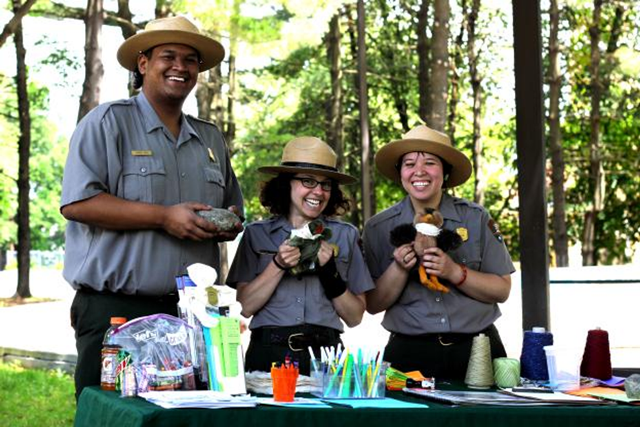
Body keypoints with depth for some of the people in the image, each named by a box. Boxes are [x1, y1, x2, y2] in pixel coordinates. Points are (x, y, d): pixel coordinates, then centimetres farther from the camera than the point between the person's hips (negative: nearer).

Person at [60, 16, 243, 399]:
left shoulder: (211, 138, 18)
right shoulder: (108, 122, -1)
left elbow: (233, 209, 27)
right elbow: (77, 203, -13)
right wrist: (164, 217, -16)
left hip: (192, 312, 6)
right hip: (115, 310, -5)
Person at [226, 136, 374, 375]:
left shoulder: (345, 235, 11)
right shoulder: (257, 234, 10)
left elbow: (355, 317, 9)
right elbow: (245, 307, 3)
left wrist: (330, 272, -5)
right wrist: (278, 265, -8)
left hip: (325, 354, 1)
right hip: (269, 353, -1)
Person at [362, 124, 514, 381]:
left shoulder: (476, 218, 1)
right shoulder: (379, 228, 2)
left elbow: (502, 290, 0)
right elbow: (373, 305, 2)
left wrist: (455, 272, -16)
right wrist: (399, 269, -14)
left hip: (476, 351, 0)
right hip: (410, 355, 0)